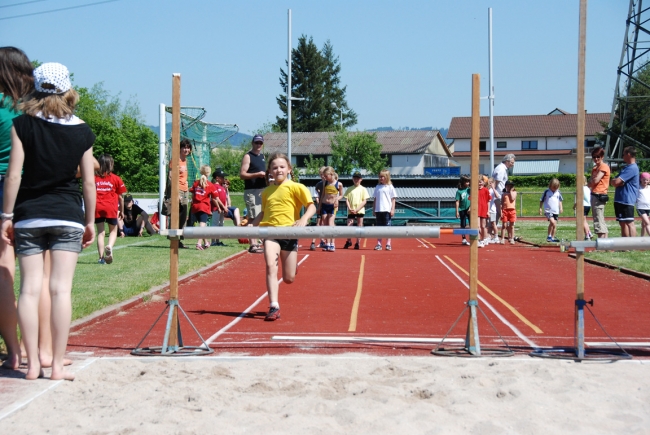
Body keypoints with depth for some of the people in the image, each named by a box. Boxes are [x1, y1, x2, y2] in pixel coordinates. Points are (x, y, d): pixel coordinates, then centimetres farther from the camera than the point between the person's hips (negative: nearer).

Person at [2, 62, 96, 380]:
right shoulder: (82, 131, 2)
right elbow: (89, 182, 4)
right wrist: (90, 222, 13)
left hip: (28, 216, 0)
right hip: (68, 216, 0)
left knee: (30, 288, 3)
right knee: (61, 289, -2)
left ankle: (32, 364, 5)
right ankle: (57, 365, -1)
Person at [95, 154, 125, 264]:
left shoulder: (94, 178, 5)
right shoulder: (116, 178, 3)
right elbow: (120, 197, 6)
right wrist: (122, 211, 17)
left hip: (97, 208, 1)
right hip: (111, 208, -1)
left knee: (100, 232, 9)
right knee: (113, 230, 14)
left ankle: (101, 257, 4)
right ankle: (109, 246, -15)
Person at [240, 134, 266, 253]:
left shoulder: (262, 156, 19)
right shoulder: (248, 156, -5)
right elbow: (242, 174, -13)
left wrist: (266, 176, 8)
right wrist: (257, 174, -22)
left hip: (262, 190, 8)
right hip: (251, 191, -8)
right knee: (252, 218, -11)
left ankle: (256, 243, 19)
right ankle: (252, 245, -12)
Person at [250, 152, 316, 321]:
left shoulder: (295, 187, -1)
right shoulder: (266, 191, 13)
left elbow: (312, 206, -8)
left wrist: (304, 219, -27)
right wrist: (251, 225, 10)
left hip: (289, 233, -2)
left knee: (289, 279, 3)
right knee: (270, 266, -21)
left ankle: (292, 264, 41)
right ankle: (274, 307, -19)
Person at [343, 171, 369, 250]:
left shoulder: (363, 189, 3)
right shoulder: (349, 189, 7)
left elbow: (364, 201, -2)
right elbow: (347, 200, 5)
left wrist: (357, 209, -13)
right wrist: (350, 208, -11)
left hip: (360, 211, -1)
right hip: (351, 211, 1)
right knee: (349, 226, -4)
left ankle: (357, 243, 11)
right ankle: (349, 241, 15)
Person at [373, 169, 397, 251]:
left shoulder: (390, 187, 1)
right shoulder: (377, 187, 12)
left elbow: (393, 199, 0)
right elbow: (375, 199, 15)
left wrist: (392, 210, -7)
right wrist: (373, 209, 12)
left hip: (387, 210, -4)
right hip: (378, 210, 4)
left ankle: (388, 244, 4)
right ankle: (379, 244, 9)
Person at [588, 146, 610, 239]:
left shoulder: (604, 166, -9)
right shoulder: (595, 168, 19)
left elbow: (595, 180, -18)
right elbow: (589, 184, 13)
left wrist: (591, 180, 2)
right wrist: (591, 182, -8)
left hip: (599, 196, -10)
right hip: (594, 195, 10)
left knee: (599, 221, -11)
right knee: (601, 221, 13)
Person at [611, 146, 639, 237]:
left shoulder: (632, 168, -15)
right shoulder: (627, 167, 19)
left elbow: (616, 182, -22)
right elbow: (619, 182, 16)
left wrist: (612, 181, 0)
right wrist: (615, 181, -7)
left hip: (627, 200, -11)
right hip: (620, 200, 11)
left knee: (629, 223, -9)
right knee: (623, 223, 14)